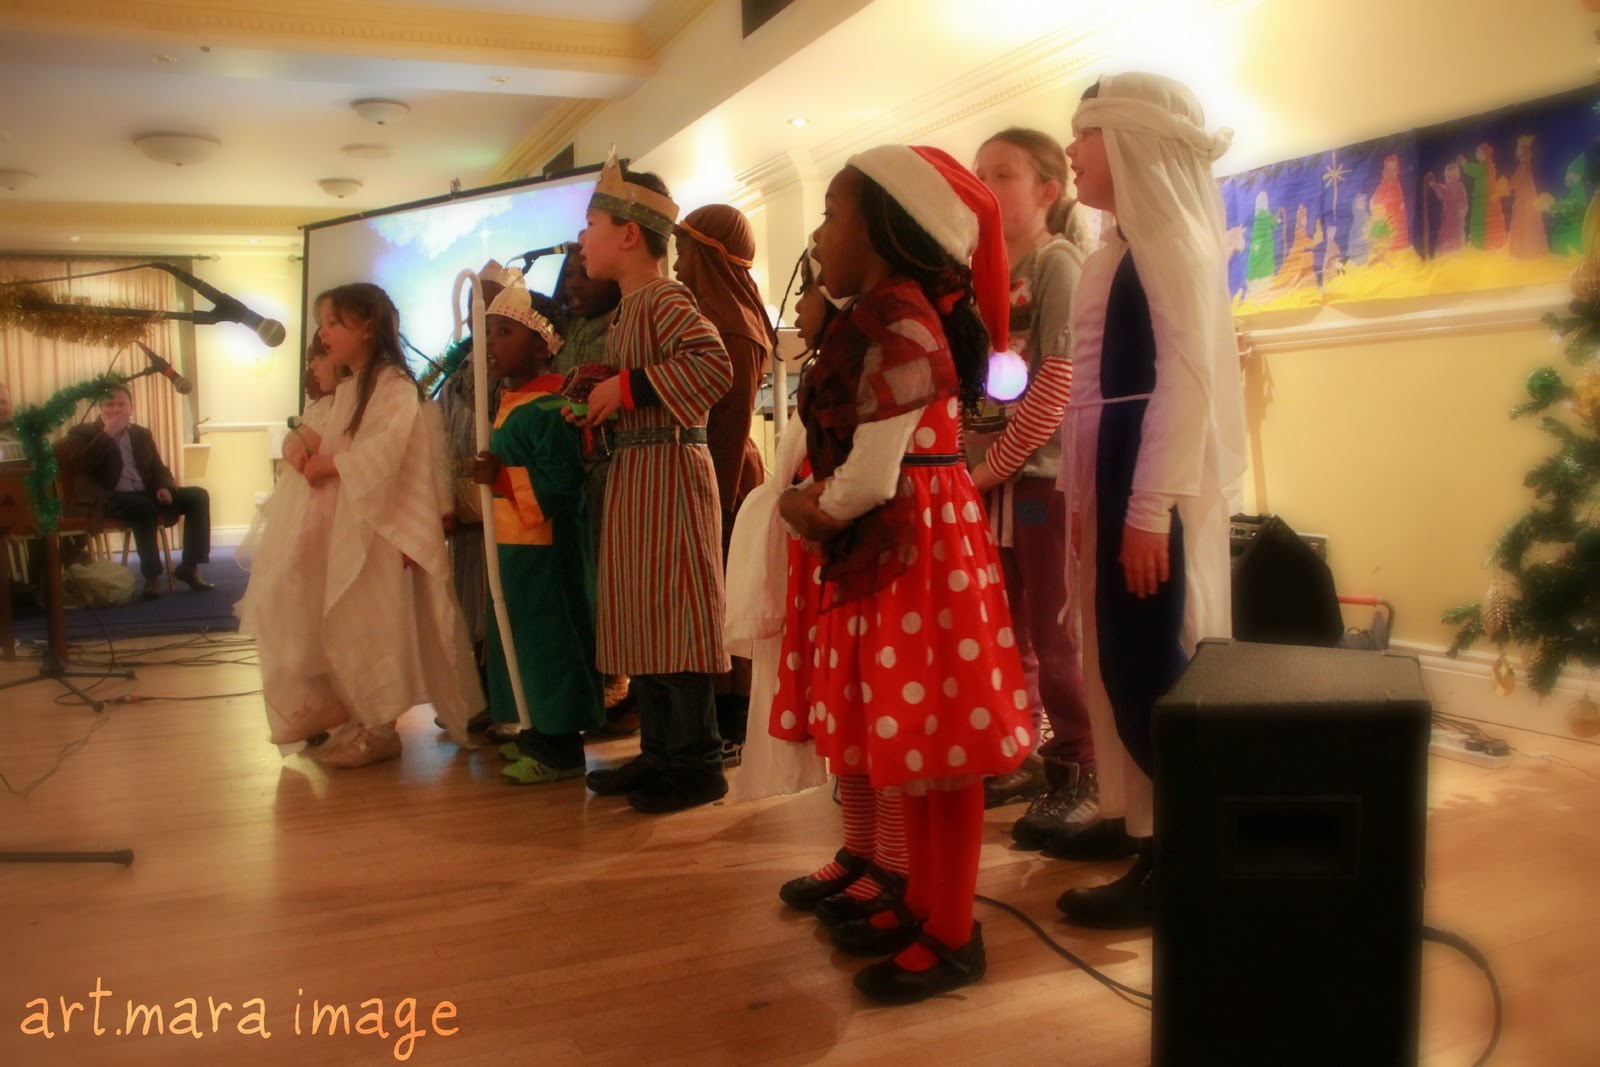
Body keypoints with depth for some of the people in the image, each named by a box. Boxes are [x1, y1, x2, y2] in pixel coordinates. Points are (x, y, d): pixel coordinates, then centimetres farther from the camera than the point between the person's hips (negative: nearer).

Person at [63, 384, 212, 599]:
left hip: (146, 494, 6)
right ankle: (151, 575, -25)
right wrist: (107, 432, -13)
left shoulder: (142, 434, 21)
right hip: (111, 499, -5)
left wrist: (165, 487, -4)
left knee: (198, 496, -15)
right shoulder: (84, 433, 6)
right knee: (144, 508, -38)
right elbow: (82, 464, -13)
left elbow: (158, 468, 19)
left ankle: (189, 567, -13)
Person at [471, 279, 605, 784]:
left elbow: (561, 481, -27)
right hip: (513, 544, 11)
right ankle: (539, 732, 29)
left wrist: (502, 475, -28)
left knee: (549, 640, -4)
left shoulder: (548, 407, -17)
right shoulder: (510, 401, 15)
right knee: (518, 639, 17)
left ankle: (561, 748, 6)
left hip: (543, 547, -11)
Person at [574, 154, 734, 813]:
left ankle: (698, 763, 3)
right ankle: (659, 752, 22)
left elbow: (714, 365, -29)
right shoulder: (629, 308, 18)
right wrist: (599, 400, 10)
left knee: (672, 614, -7)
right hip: (633, 471, 10)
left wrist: (627, 387, -22)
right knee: (638, 616, 12)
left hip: (669, 469, -10)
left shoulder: (665, 299, -12)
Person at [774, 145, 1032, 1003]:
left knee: (936, 754, 1)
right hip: (884, 553, 10)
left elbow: (868, 482, -21)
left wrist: (807, 508, -3)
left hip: (916, 552, -10)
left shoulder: (897, 327, -17)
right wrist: (817, 502, 1)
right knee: (912, 744, 18)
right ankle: (924, 903, 33)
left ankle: (950, 937, 15)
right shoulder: (882, 318, 15)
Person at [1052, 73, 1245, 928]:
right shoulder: (1123, 245, 16)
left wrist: (1153, 506, -23)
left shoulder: (1170, 234, -11)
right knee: (1120, 658, 15)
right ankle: (1139, 817, 28)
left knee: (1152, 664, -6)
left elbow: (1187, 373, -19)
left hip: (1151, 481, -9)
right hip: (1112, 474, 9)